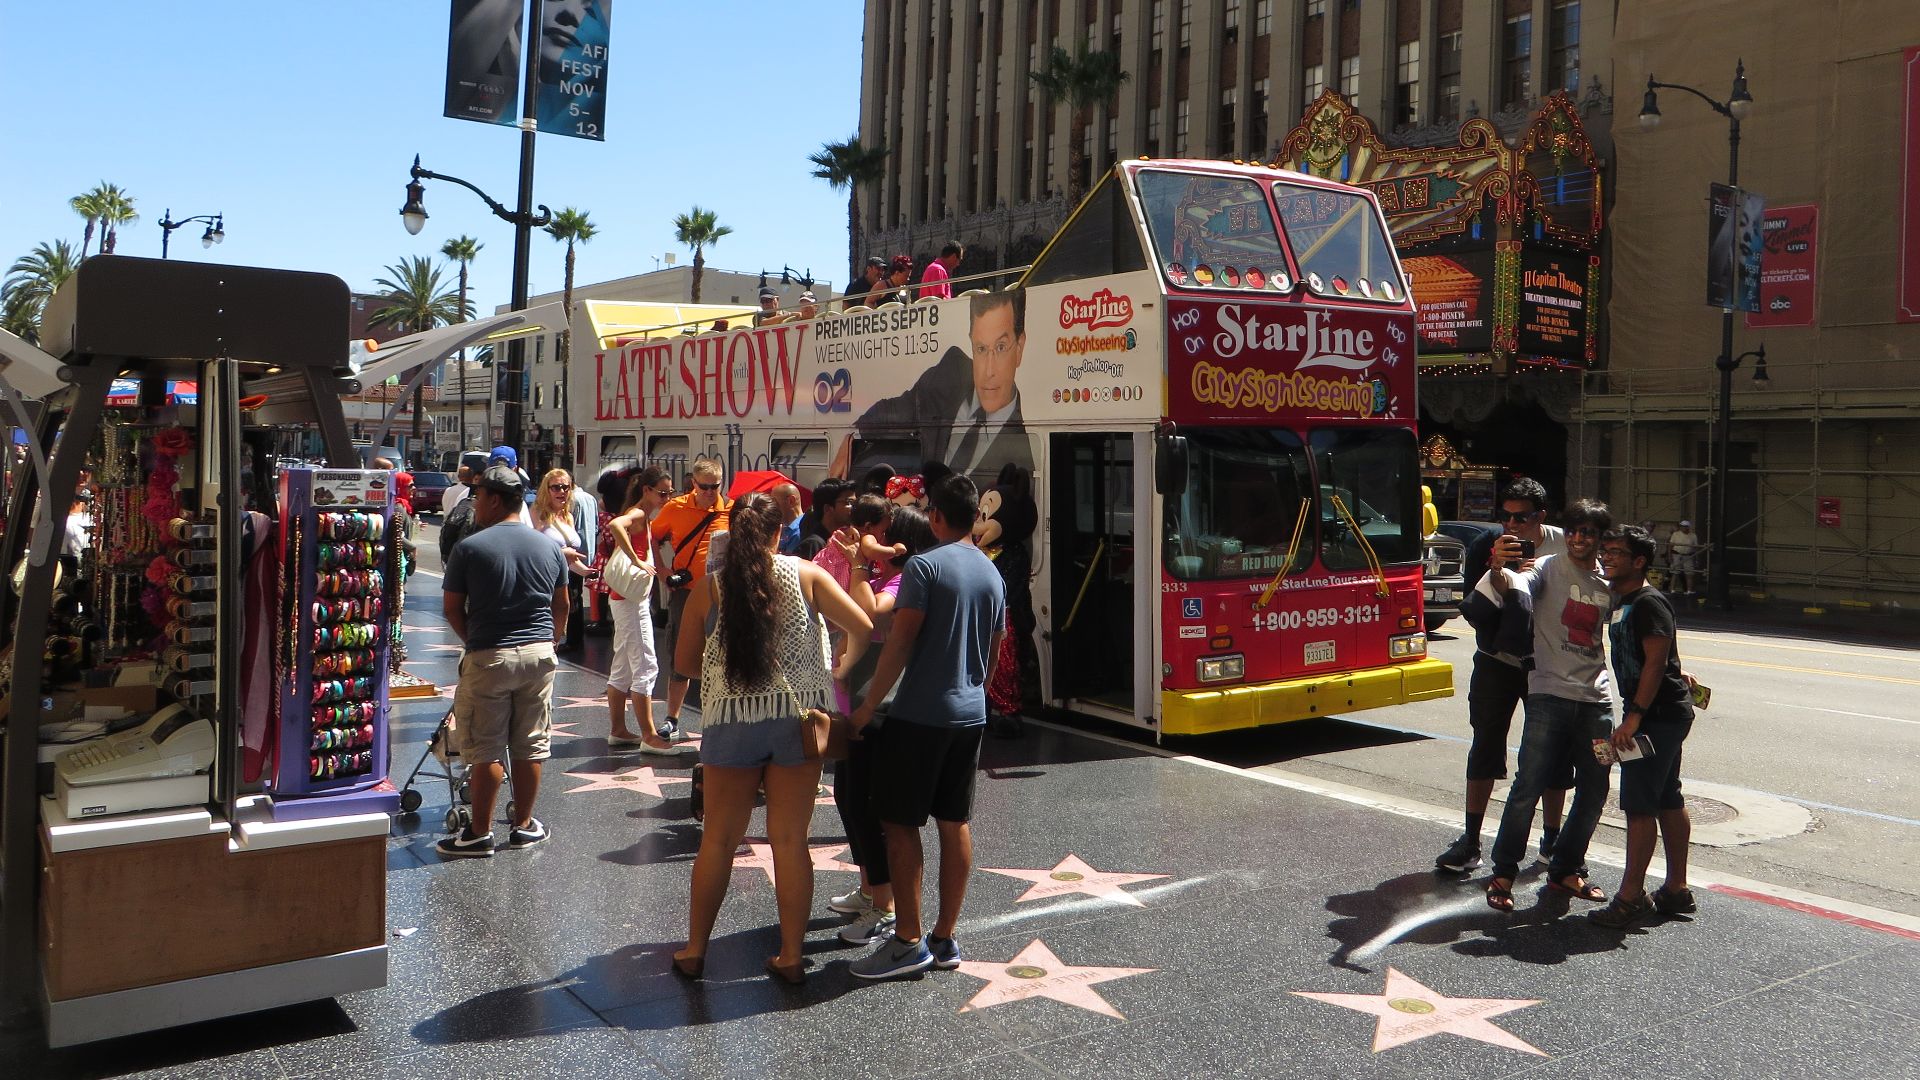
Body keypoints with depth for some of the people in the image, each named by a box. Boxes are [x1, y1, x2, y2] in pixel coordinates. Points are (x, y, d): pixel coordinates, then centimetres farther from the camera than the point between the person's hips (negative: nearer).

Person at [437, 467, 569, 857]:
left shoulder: (470, 547, -9)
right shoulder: (549, 547, 4)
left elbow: (452, 608, -3)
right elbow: (561, 606, 13)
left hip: (489, 656, -4)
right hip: (540, 655, 4)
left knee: (485, 751, 4)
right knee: (531, 747, 11)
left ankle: (480, 833, 11)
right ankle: (524, 825, 22)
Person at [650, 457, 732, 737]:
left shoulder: (732, 510, -1)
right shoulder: (675, 507, 0)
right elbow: (652, 538, 12)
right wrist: (663, 570, 1)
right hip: (684, 592, 0)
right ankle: (672, 720, 14)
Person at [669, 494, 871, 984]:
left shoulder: (710, 586, -2)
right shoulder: (807, 575, -5)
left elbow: (684, 661, 4)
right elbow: (868, 628, -7)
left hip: (732, 721, 0)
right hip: (799, 717, 0)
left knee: (718, 839, 12)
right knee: (791, 841, 7)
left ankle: (694, 950, 23)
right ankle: (791, 957, 15)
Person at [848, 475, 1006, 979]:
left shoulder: (925, 566, -12)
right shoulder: (992, 574, 11)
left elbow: (900, 642, -16)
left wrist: (868, 706, -10)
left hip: (919, 714, -7)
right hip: (970, 715, 7)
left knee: (900, 823, 0)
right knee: (955, 823, 11)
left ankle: (908, 941, 2)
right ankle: (945, 938, 18)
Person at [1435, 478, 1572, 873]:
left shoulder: (1565, 547, -10)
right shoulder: (1486, 547, -12)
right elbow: (1474, 613, -18)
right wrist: (1494, 567, -34)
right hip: (1497, 660, -1)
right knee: (1486, 747, 0)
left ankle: (1552, 840, 21)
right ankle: (1471, 841, 7)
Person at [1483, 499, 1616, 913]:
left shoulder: (1610, 581, 13)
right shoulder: (1548, 568, -2)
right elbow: (1516, 585, -23)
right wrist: (1499, 571, -46)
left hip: (1595, 699, 5)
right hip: (1550, 695, -5)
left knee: (1594, 790, 8)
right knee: (1529, 785, -8)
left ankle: (1565, 869, 24)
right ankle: (1503, 872, 3)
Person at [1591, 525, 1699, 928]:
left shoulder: (1648, 602, -16)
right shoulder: (1621, 602, 15)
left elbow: (1655, 662, -22)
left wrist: (1634, 716, -24)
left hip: (1658, 714, -10)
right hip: (1667, 713, 10)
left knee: (1639, 804, -8)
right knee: (1668, 801, 14)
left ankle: (1632, 895, -3)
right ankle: (1677, 889, 22)